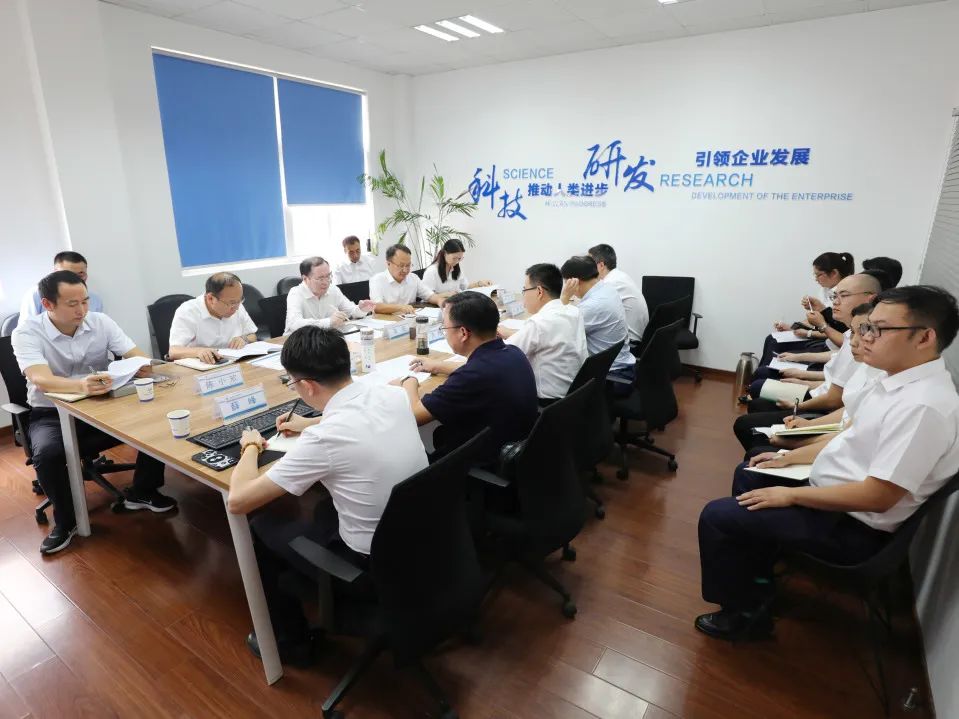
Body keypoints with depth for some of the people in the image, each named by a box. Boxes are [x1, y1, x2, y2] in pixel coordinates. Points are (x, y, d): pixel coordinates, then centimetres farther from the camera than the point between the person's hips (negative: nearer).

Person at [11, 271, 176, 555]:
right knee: (47, 453, -33)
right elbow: (41, 380, -31)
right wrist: (81, 386, -53)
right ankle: (65, 521, -5)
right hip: (52, 414, -2)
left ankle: (141, 492, 2)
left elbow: (138, 356, -8)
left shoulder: (100, 322, -4)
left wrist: (143, 366, -34)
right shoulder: (26, 333, -14)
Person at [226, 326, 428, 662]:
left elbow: (238, 500, -16)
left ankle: (290, 639, 32)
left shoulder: (323, 438, -27)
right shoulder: (391, 394, -6)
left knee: (262, 527, 15)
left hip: (376, 563, -6)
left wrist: (250, 447, 1)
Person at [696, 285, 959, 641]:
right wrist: (788, 458, 11)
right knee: (748, 476, 23)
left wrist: (790, 495, -21)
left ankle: (745, 614, 12)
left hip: (852, 525, -10)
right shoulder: (898, 379, 1)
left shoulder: (923, 406, -29)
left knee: (717, 516, -13)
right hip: (829, 490, 10)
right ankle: (757, 579, 35)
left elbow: (878, 497, -29)